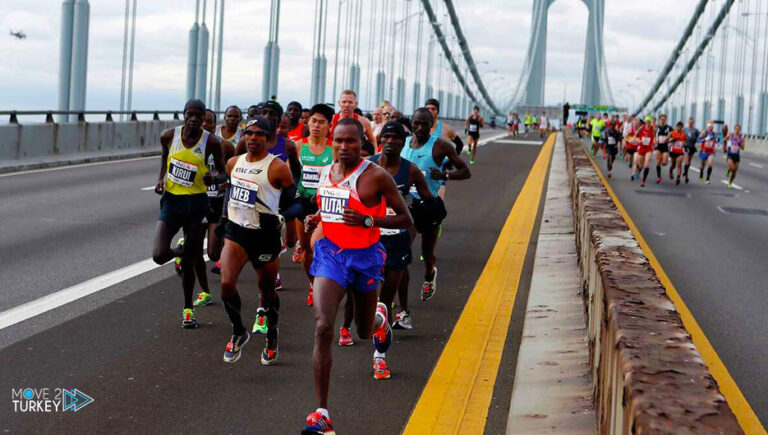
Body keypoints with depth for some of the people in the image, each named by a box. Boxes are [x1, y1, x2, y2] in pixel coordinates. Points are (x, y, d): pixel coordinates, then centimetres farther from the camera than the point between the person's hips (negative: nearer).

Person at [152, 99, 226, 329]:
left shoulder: (211, 142, -8)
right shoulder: (169, 136, -2)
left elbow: (223, 173, 3)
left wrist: (215, 178, -19)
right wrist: (161, 179, 4)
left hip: (196, 203, -1)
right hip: (171, 200, 2)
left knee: (189, 261, 6)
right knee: (159, 255, -14)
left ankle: (188, 309, 25)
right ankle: (180, 252, 24)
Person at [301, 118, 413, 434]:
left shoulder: (376, 176, -12)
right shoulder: (325, 173, 5)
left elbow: (406, 220, -10)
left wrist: (367, 220, -23)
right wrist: (314, 219, 1)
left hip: (365, 257, -2)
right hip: (330, 254, 2)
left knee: (364, 331, 16)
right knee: (323, 328, -16)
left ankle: (381, 319, 59)